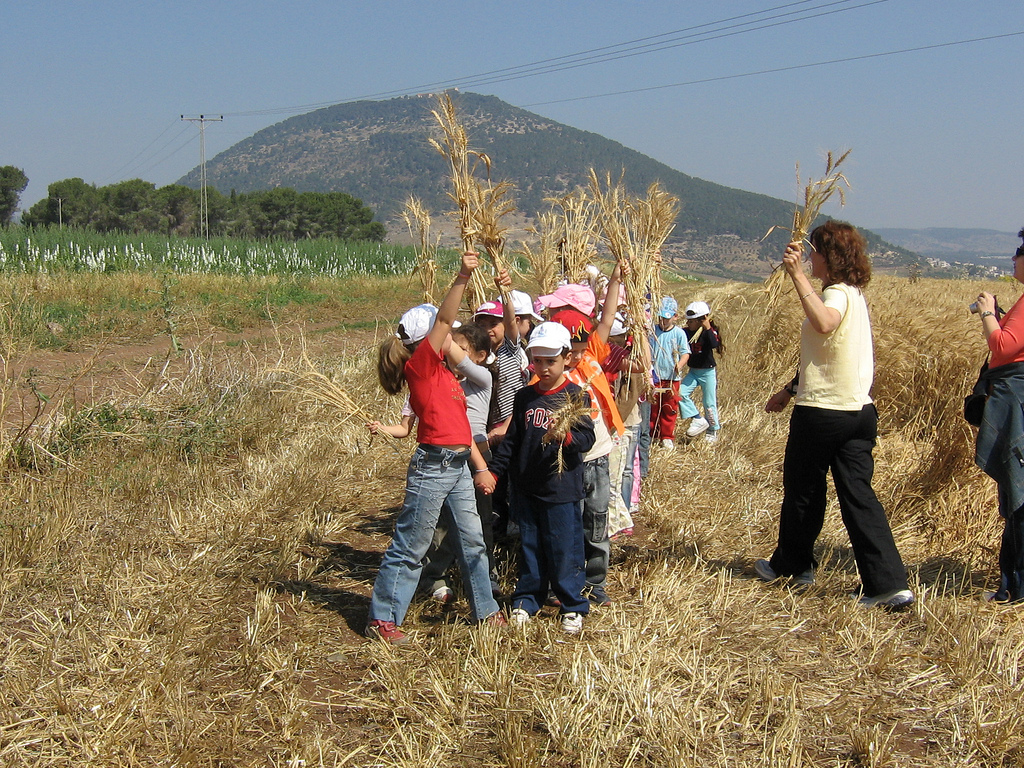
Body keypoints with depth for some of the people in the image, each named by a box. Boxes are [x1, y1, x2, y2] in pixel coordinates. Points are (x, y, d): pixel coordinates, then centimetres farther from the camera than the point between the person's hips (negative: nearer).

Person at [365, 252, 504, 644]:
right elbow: (443, 319, -23)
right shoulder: (421, 367, -10)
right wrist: (463, 277, -32)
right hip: (433, 466, -9)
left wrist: (481, 467, 13)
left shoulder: (445, 375, 15)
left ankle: (485, 609, 29)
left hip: (460, 466, 9)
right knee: (410, 547, -1)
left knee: (472, 540, 16)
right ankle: (381, 619, 9)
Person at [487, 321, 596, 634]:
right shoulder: (525, 397, 9)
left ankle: (572, 606, 14)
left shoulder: (575, 396, -5)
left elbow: (587, 439, -13)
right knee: (530, 547, 14)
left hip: (562, 489, -4)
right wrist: (494, 470, 8)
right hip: (527, 488, 5)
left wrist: (565, 436, -33)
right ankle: (526, 600, 27)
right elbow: (512, 440, 15)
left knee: (564, 550, 1)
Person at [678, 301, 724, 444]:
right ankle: (698, 420, -3)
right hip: (692, 372, 5)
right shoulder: (686, 333, 0)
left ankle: (713, 431, 21)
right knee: (680, 393, -14)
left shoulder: (709, 332, -13)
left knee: (709, 403, 4)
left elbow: (714, 344, -34)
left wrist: (707, 328, -33)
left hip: (708, 372, -5)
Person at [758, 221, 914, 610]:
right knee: (858, 495, 4)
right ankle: (890, 583, -3)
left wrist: (797, 276, -36)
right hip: (859, 411, 8)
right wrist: (789, 390, 30)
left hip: (822, 413, -8)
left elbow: (824, 324, -40)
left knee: (802, 491, 11)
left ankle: (791, 564, 28)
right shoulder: (853, 295, 17)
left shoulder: (837, 294, -14)